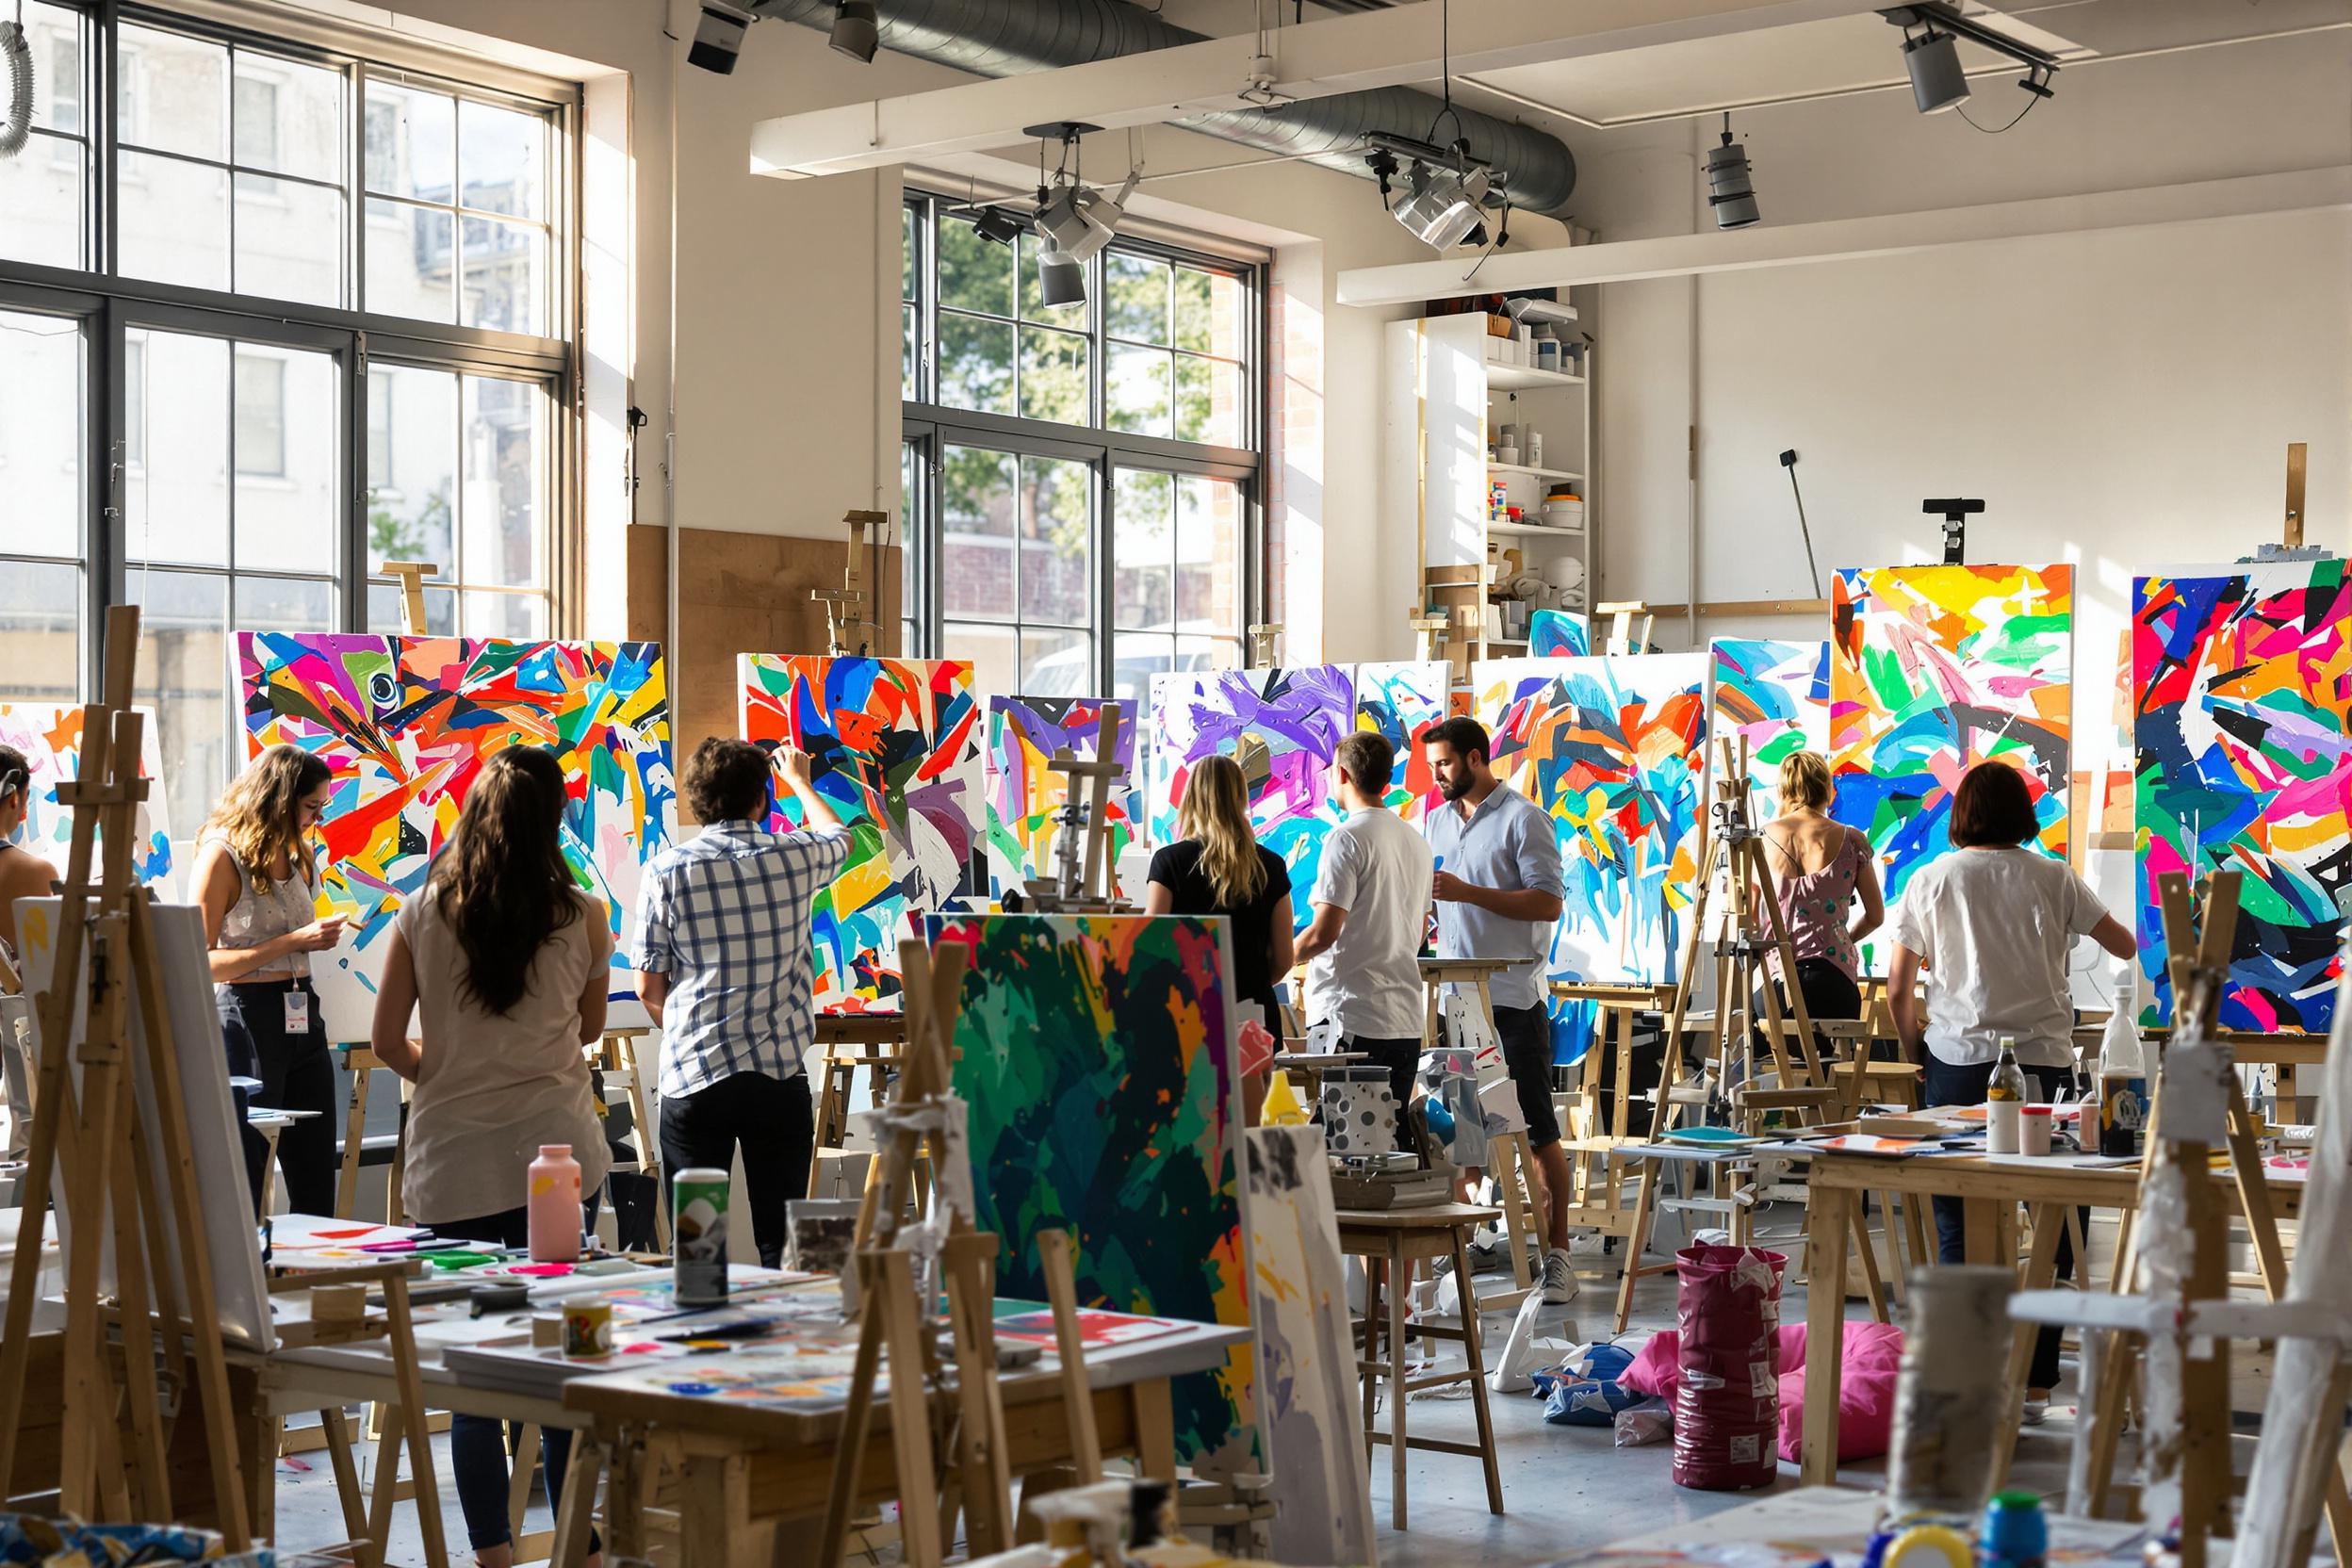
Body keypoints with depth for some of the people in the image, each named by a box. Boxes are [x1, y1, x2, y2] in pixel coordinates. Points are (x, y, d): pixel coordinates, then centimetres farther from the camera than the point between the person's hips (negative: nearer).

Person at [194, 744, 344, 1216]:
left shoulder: (295, 856, 13)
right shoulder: (222, 856, -10)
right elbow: (201, 962, -15)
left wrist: (320, 936, 10)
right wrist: (293, 941, -17)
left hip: (302, 1017, 8)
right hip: (246, 1018, -8)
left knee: (316, 1186, 7)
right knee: (244, 1183, -1)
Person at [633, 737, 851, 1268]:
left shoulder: (666, 872, -3)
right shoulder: (794, 857, 0)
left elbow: (649, 987, 1)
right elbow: (839, 836, 26)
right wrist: (799, 780, 44)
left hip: (693, 1077, 0)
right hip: (780, 1074, 1)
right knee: (783, 1243, 6)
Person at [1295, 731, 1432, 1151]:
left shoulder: (1347, 838, -11)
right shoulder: (1416, 841, 15)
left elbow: (1324, 932, -16)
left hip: (1351, 1018, -8)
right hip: (1405, 1021, 8)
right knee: (1394, 1143, 10)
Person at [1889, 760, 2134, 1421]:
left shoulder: (1931, 880, 4)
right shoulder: (2053, 878, 4)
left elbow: (1898, 991, 4)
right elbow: (2125, 945, 15)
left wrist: (1913, 1052, 19)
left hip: (1958, 1060, 0)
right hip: (2043, 1062, 0)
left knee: (1958, 1227, 5)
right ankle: (2035, 1380, 6)